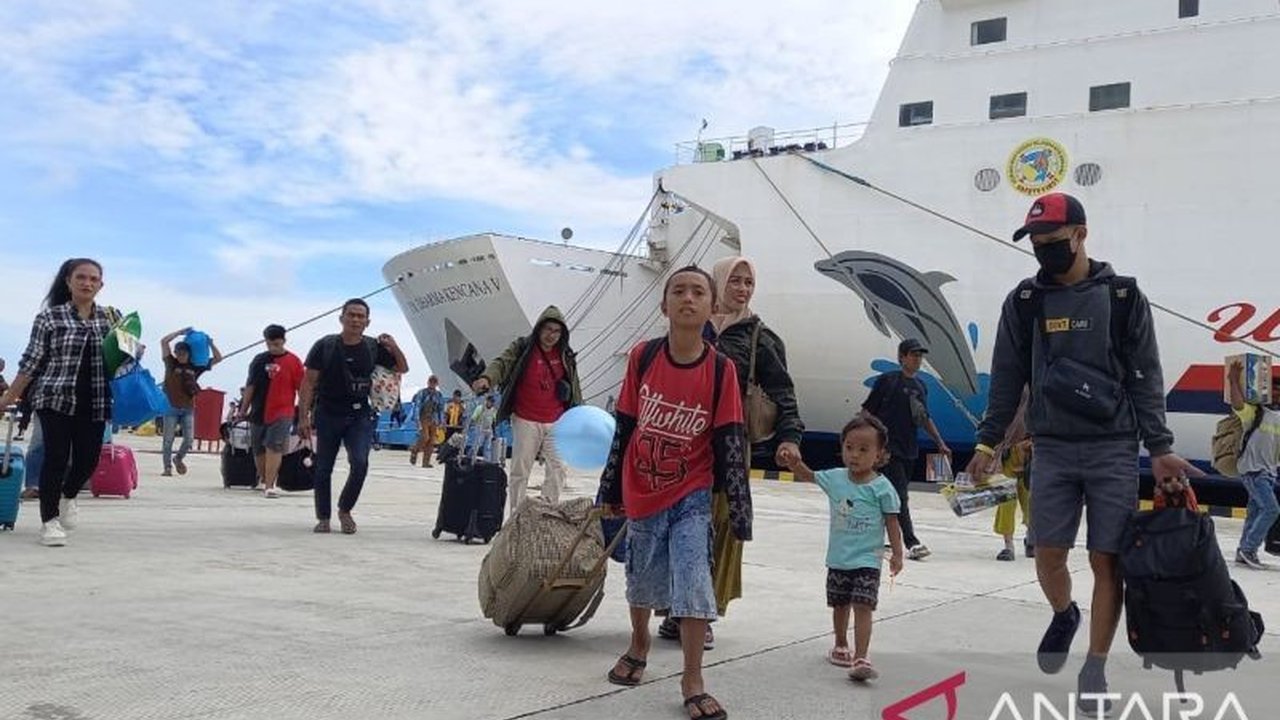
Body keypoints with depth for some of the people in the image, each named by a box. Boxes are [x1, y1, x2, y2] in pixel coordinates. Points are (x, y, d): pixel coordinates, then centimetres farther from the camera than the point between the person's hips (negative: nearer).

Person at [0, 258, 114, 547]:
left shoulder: (110, 318, 6)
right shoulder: (50, 316, -3)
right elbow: (31, 362, 0)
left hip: (94, 403, 3)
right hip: (56, 399, -3)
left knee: (89, 458, 5)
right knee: (56, 458, -3)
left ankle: (68, 497, 37)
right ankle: (49, 521, 11)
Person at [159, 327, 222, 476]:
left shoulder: (195, 366, 5)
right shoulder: (171, 363, 0)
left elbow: (218, 358, 9)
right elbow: (164, 341, -9)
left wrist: (211, 344, -1)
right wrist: (180, 332, -8)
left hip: (188, 408, 2)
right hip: (171, 407, -2)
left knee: (189, 439, 0)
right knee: (168, 440, 1)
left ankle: (178, 459, 26)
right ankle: (167, 467, 10)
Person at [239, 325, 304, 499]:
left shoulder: (293, 361, -3)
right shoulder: (259, 360, 6)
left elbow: (302, 388, -1)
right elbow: (250, 387, 11)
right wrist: (243, 410, 12)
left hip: (282, 413, -4)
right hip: (258, 413, 4)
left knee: (274, 448, -14)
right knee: (258, 451, 12)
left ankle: (269, 486, -16)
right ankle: (264, 480, 30)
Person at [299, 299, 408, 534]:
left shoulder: (374, 347, 2)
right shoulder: (325, 346, -3)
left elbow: (402, 368, 13)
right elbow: (308, 382, -3)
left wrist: (394, 347, -8)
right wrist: (304, 416, -10)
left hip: (360, 415, 0)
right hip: (328, 414, 0)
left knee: (360, 463, -15)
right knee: (323, 468, 5)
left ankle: (345, 510, 8)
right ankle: (323, 518, 20)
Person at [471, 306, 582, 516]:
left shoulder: (565, 356, 6)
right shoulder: (521, 347, -4)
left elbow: (574, 388, 14)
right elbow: (502, 363, -19)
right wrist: (487, 378, -40)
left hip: (556, 422, 3)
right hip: (526, 421, -3)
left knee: (557, 469, -1)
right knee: (520, 471, 2)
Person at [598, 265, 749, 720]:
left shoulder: (721, 369, -12)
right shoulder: (642, 357, -8)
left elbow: (730, 443, -9)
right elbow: (624, 427, 1)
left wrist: (740, 509, -9)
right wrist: (610, 489, 6)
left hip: (692, 495, -2)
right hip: (642, 494, 2)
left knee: (694, 583, -10)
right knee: (642, 580, 18)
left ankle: (692, 683, 5)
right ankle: (639, 645, 46)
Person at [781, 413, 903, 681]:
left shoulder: (881, 487, -11)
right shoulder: (835, 478, 0)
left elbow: (892, 522, -6)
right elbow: (807, 476, 12)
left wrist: (897, 553, -8)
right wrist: (795, 462, -8)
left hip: (866, 560, -5)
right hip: (838, 559, 5)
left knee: (863, 607, -14)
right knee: (840, 606, 19)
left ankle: (861, 659, -16)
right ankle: (841, 647, 39)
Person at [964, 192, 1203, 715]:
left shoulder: (1123, 298, 0)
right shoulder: (1024, 302, 4)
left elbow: (1145, 379, 1)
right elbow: (1007, 378, 8)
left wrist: (1159, 448, -4)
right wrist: (988, 442, 5)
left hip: (1114, 449, -2)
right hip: (1052, 449, 2)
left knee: (1106, 561, 0)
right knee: (1048, 555, 2)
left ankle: (1095, 671, 14)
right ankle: (1063, 616, 35)